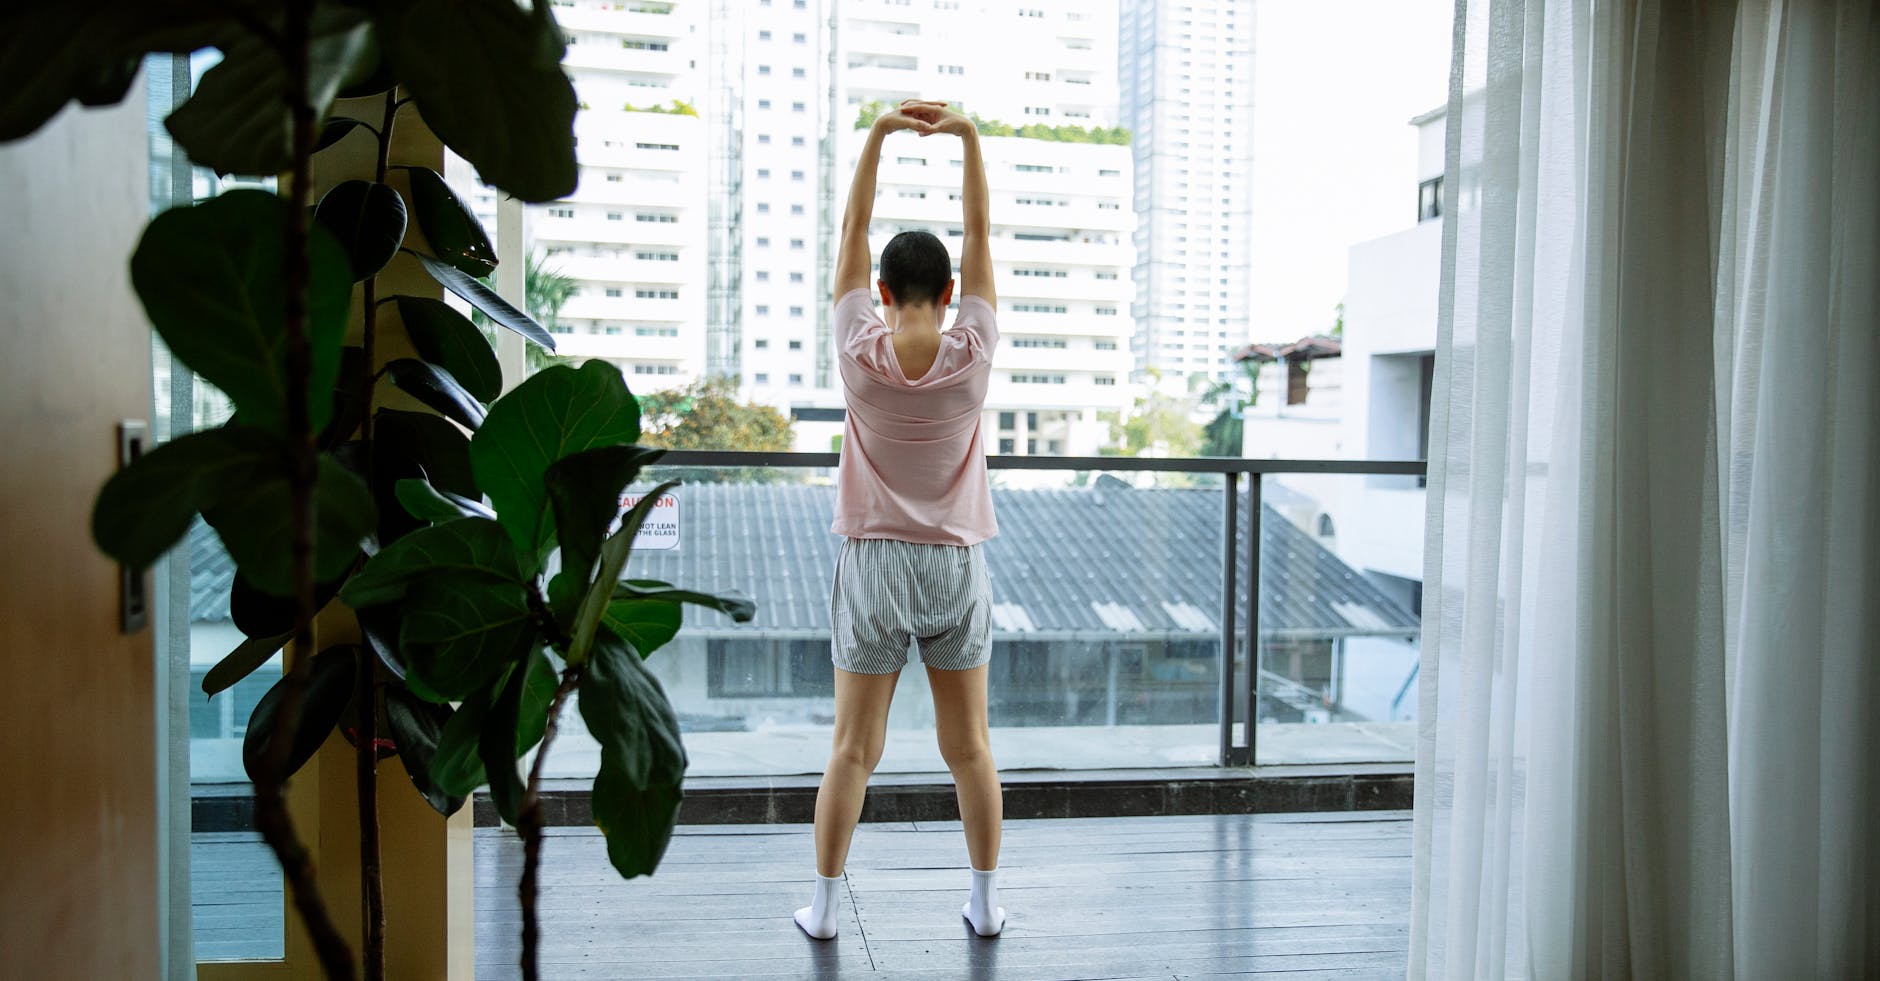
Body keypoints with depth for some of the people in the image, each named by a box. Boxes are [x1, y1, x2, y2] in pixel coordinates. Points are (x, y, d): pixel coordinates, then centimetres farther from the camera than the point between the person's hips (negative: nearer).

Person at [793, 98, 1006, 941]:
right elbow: (980, 235, -2)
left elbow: (852, 229, -3)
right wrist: (969, 138, -5)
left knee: (853, 750, 7)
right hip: (957, 565, 1)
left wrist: (878, 135, -4)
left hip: (874, 564, 0)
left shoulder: (860, 354, -10)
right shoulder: (972, 356, -9)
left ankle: (824, 903, 16)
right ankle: (985, 899, 21)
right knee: (969, 747, 11)